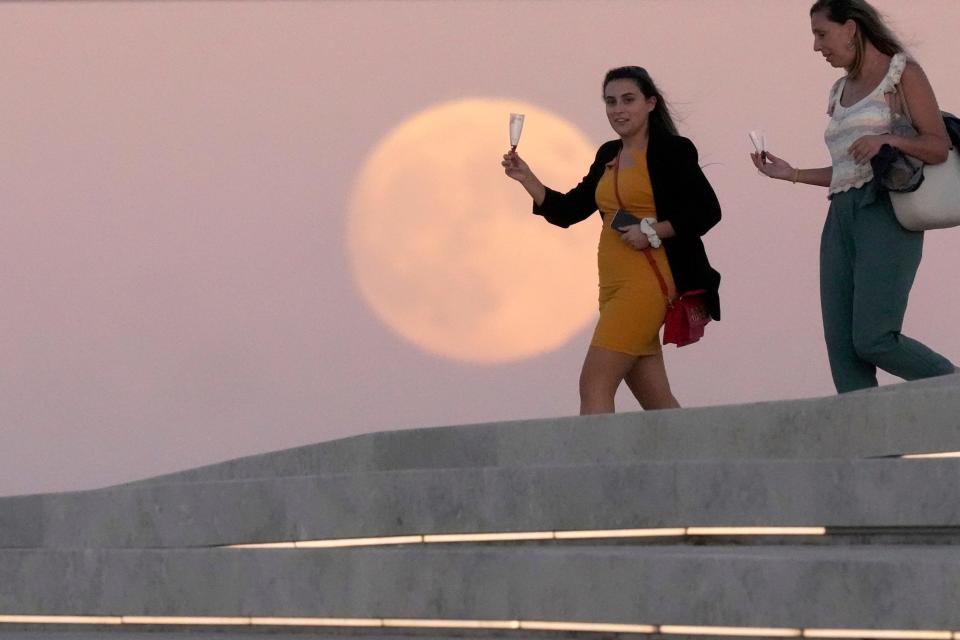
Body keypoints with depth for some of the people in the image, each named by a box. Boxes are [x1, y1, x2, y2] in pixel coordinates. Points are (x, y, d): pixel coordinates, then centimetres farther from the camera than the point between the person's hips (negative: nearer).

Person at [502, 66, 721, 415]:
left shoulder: (671, 151, -4)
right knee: (655, 401, 7)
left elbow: (707, 210, -10)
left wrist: (652, 232, -18)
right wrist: (527, 179, 7)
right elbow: (567, 211, 19)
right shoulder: (609, 155, 17)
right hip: (614, 284, 8)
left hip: (648, 280, -8)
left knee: (594, 383, -14)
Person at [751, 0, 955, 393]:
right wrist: (792, 174, 18)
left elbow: (939, 147, -5)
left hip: (887, 213, -7)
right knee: (842, 348, -6)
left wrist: (887, 139, -21)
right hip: (842, 218, 7)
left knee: (874, 340, -19)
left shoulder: (901, 73, 2)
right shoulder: (840, 92, 22)